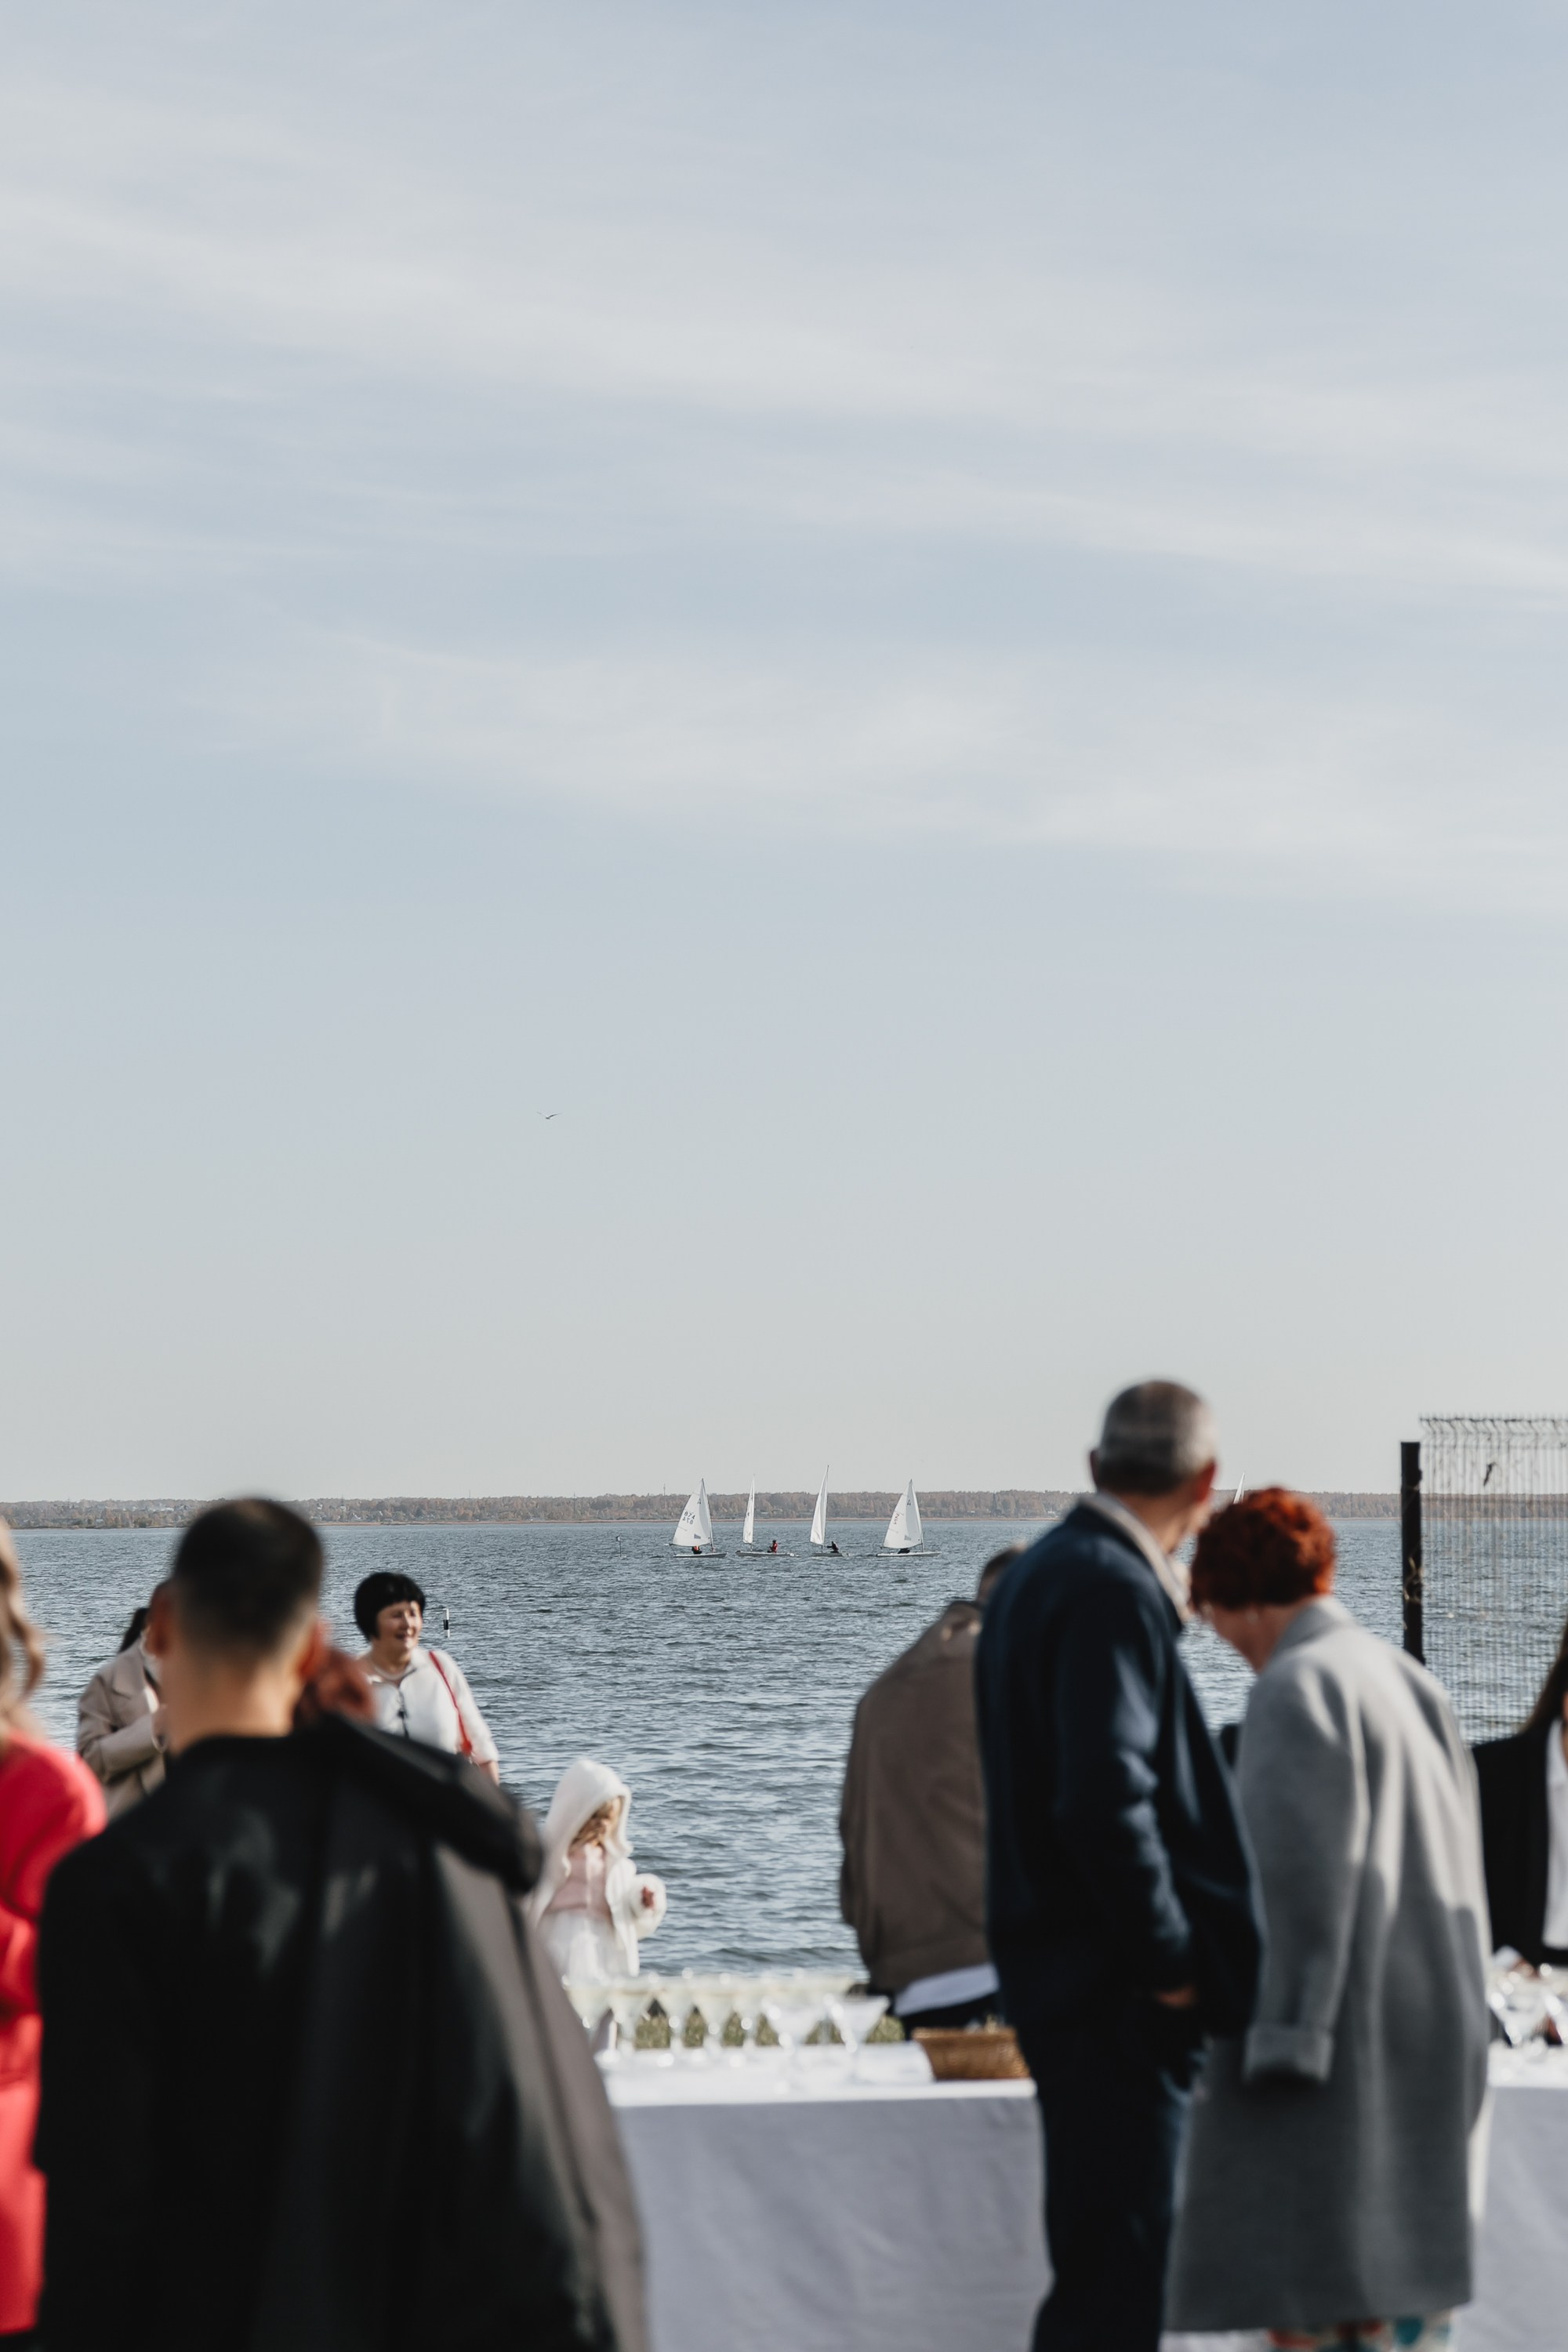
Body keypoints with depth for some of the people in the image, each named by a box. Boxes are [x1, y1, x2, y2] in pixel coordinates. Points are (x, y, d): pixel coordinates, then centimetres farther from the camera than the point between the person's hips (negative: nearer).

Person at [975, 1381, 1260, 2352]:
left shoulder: (1042, 1573, 14)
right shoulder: (1111, 1589, -18)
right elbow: (1106, 1798, -26)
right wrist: (1169, 1959, -17)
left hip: (1066, 1976, 10)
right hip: (1116, 1992, -10)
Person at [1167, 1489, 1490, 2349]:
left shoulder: (1296, 1687, -12)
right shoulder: (1407, 1681, 13)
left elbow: (1298, 1873, -20)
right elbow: (1457, 1868, 16)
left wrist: (1281, 2042, -19)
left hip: (1331, 2020, -9)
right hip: (1427, 2025, 9)